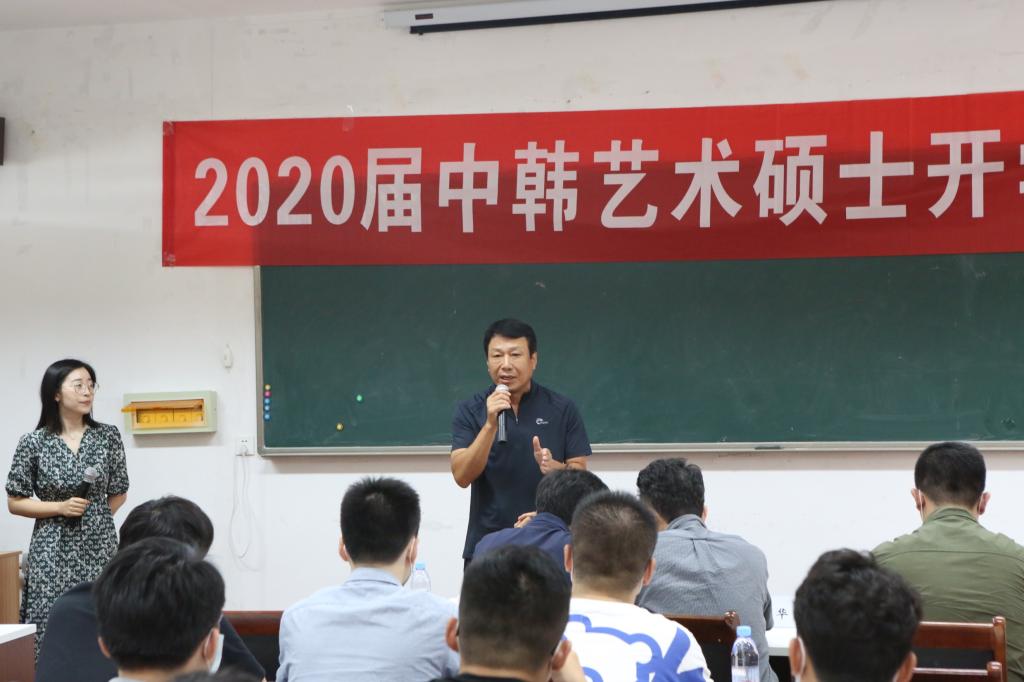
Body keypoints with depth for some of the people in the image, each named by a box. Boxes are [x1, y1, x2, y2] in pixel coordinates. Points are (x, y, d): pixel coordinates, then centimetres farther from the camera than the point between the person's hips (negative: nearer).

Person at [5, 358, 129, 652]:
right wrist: (61, 508, -11)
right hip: (53, 552, -2)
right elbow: (15, 502, -1)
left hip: (99, 548, 2)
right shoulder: (33, 443, -4)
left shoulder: (108, 436, 2)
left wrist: (93, 517, 8)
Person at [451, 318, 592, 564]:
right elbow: (462, 476, -7)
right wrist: (490, 424, -19)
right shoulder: (470, 411, 3)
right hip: (486, 543, 0)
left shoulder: (562, 409, 3)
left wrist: (553, 467, -19)